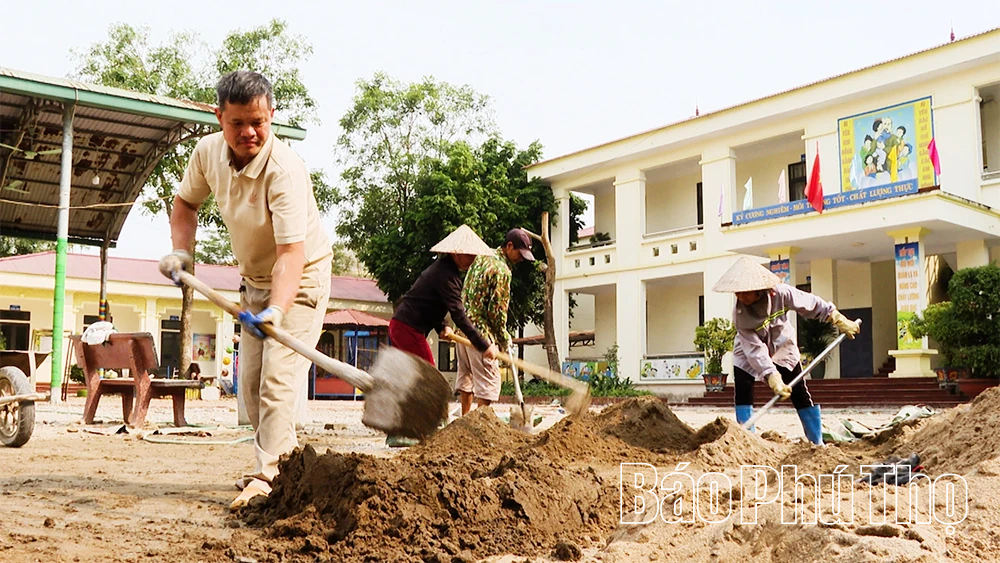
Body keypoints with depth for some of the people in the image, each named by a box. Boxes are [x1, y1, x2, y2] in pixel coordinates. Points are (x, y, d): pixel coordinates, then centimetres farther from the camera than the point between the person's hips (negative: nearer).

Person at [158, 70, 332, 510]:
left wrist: (276, 310, -53)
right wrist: (181, 250, -6)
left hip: (301, 278, -7)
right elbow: (186, 202, 10)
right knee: (250, 383, 12)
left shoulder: (284, 168, -32)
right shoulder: (208, 151, -11)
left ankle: (266, 477, -14)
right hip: (254, 280, 8)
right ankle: (289, 460, 26)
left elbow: (291, 252, -39)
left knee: (278, 376, -18)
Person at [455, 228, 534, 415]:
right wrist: (504, 338, -3)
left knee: (466, 376, 16)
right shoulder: (502, 270, -15)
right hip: (481, 331, -9)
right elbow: (497, 310, -16)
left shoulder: (480, 259, 11)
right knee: (488, 381, -4)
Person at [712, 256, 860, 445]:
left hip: (782, 347, 1)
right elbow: (755, 351, -34)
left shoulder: (780, 293, -30)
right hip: (748, 353, -1)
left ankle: (817, 442, 10)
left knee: (800, 395, 0)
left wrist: (840, 321, -9)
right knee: (743, 393, -16)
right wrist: (773, 378, -42)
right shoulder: (739, 313, -32)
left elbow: (811, 304, -14)